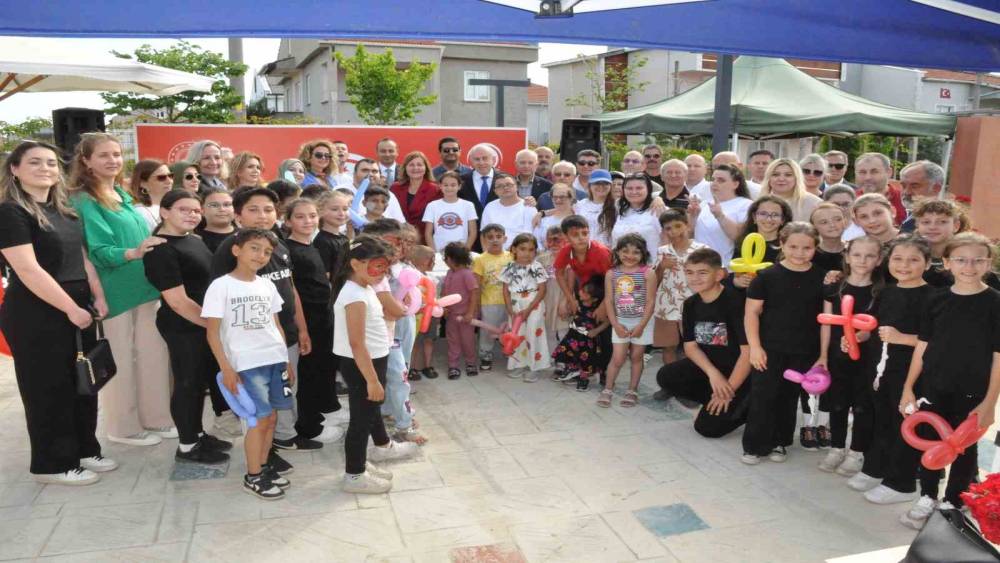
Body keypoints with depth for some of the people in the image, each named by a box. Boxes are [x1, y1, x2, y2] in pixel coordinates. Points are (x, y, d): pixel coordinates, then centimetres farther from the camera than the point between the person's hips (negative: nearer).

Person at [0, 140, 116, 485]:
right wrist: (71, 308, -19)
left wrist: (98, 297, 4)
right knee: (48, 389, 3)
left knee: (83, 383, 14)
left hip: (79, 308, 8)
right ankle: (52, 464, 16)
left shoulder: (64, 209, 11)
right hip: (36, 316, -8)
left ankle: (84, 449, 28)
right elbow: (28, 269, -20)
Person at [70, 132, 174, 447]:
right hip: (115, 292, -7)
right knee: (121, 360, 4)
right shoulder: (84, 201, -10)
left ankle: (155, 418, 25)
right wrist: (133, 253, -34)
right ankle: (124, 427, 19)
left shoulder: (123, 196, 13)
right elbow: (99, 251, -19)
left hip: (145, 288, 7)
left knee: (153, 354, 12)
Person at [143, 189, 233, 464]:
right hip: (183, 328, -9)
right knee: (187, 383, 2)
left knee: (201, 382, 17)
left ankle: (198, 435, 31)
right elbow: (177, 301, -21)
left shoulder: (194, 240, 10)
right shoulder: (161, 250, -18)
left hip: (204, 324, 9)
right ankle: (187, 446, 15)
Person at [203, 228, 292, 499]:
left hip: (276, 360, 6)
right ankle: (253, 476, 12)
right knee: (260, 418, -3)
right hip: (246, 364, -5)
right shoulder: (221, 286, -7)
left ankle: (264, 466, 27)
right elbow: (212, 331, -7)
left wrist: (287, 359, 15)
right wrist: (226, 368, -12)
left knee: (271, 417, 10)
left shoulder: (267, 285, 10)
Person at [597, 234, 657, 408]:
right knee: (617, 358, 2)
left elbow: (650, 301, -10)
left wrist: (641, 325, -13)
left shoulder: (648, 273, -10)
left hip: (641, 322, -1)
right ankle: (608, 389, 16)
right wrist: (615, 324, -7)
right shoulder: (611, 274, -3)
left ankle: (632, 391, 22)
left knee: (636, 356, 10)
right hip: (621, 322, 1)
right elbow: (609, 300, -1)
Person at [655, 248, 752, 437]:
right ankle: (712, 401, 3)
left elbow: (748, 350, -21)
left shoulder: (735, 301, -21)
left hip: (738, 372, -7)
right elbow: (690, 346, 0)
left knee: (707, 427, -14)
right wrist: (712, 373, -19)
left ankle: (747, 406, 11)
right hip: (707, 366, 7)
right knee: (665, 377, -17)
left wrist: (729, 391, -17)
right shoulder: (690, 304, 0)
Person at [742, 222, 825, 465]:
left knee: (789, 397, 13)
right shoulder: (767, 276, -7)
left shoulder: (821, 279, 0)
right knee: (762, 396, -1)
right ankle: (754, 445, 11)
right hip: (770, 349, -2)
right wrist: (754, 346, -10)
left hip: (804, 352, 2)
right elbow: (752, 312, -4)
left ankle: (779, 442, 29)